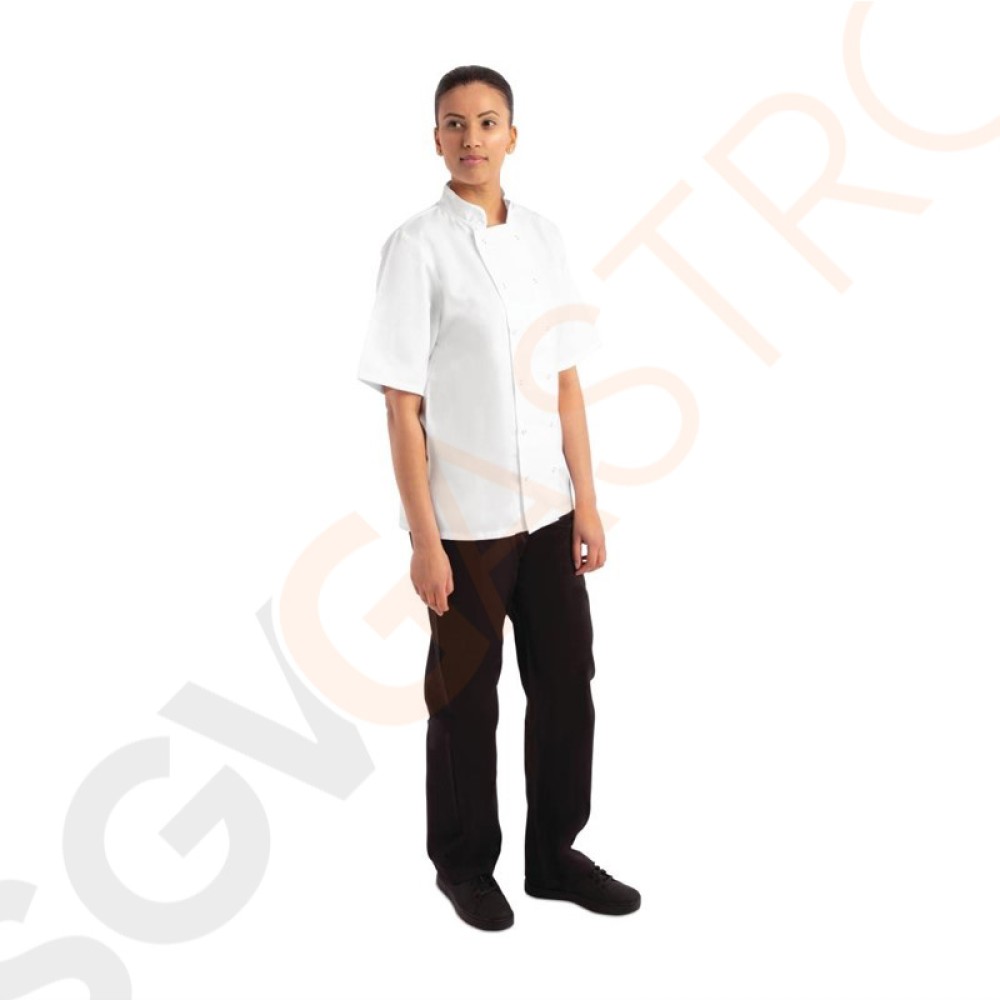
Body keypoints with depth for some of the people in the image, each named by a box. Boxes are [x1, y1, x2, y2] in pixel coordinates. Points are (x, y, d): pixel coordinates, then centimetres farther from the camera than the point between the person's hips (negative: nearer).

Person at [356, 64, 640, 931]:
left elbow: (567, 381, 8)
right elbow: (402, 404, -10)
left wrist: (587, 502, 6)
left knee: (567, 685, 12)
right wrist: (423, 540, -13)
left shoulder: (544, 237, 7)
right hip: (465, 519, -5)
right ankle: (465, 864, 30)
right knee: (466, 699, 9)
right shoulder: (417, 247, -8)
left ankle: (555, 855, 31)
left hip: (547, 511, 5)